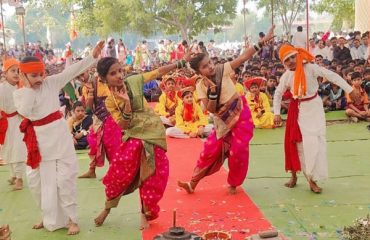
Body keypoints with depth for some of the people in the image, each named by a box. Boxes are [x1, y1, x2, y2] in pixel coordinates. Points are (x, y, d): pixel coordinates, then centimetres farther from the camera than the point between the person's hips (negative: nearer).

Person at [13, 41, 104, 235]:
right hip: (38, 139, 2)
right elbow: (25, 112, -18)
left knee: (64, 178, -2)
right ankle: (50, 217, 31)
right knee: (37, 180, 11)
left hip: (58, 134, -2)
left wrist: (93, 56, -9)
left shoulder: (51, 82, -1)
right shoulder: (19, 93, 0)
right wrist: (28, 87, -14)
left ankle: (71, 219, 10)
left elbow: (73, 71, -4)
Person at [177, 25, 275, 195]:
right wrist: (212, 92, -30)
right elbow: (211, 109, -14)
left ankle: (232, 184, 16)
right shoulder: (201, 86, -9)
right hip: (223, 121, 1)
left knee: (238, 151, -6)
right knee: (210, 150, -1)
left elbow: (243, 57, -14)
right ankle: (192, 184, 13)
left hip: (240, 114, -1)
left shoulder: (223, 70, -11)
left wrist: (262, 41, -18)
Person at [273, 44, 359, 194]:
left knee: (315, 142, -2)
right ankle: (294, 176, 23)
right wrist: (276, 113, 1)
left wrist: (350, 90, -25)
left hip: (314, 107, -2)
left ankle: (312, 179, 8)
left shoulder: (310, 68, -17)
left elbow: (332, 76, -20)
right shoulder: (286, 76, -6)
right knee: (296, 142, 6)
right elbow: (278, 94, 8)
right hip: (297, 110, 2)